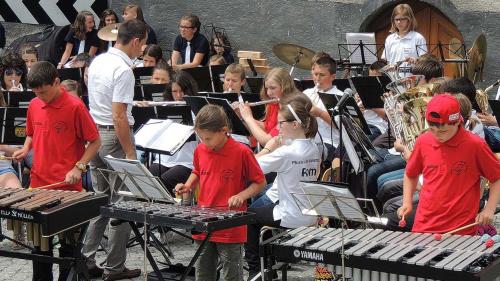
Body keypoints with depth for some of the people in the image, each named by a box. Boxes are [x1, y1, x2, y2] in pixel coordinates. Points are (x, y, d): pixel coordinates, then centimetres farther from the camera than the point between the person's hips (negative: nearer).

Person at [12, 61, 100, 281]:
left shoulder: (75, 107, -11)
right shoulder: (34, 106, 5)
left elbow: (95, 142, -7)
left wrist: (79, 167, -17)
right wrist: (25, 149, 0)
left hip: (67, 186, -5)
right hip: (39, 183, 5)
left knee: (68, 241, 7)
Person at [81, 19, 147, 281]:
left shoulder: (97, 61, 7)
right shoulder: (123, 70, -19)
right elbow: (118, 117, -23)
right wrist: (130, 153, -19)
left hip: (94, 134, 9)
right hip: (114, 136, -9)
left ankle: (86, 260, 18)